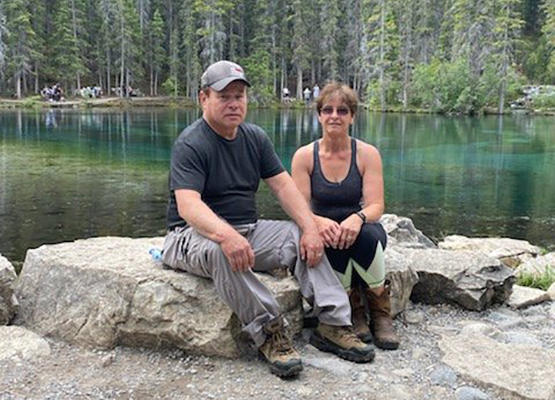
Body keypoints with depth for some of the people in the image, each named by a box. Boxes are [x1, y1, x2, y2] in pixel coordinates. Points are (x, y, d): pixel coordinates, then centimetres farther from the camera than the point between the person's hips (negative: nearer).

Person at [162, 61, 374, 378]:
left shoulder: (255, 137, 9)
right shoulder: (190, 144, -13)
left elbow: (283, 185, 3)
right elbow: (188, 205, -27)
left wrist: (311, 228, -13)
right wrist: (226, 235, -46)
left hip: (248, 230, 7)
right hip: (195, 235, -6)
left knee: (302, 237, -12)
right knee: (221, 250, -39)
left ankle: (333, 325, -14)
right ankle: (269, 333, -31)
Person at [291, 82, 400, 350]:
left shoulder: (367, 154, -2)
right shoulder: (304, 156, -3)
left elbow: (376, 206, -11)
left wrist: (357, 218, -35)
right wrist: (319, 222, -32)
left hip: (362, 229, 1)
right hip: (322, 232, 0)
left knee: (367, 234, -35)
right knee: (333, 239, -36)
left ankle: (380, 312, -15)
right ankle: (353, 310, -13)